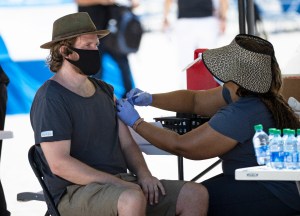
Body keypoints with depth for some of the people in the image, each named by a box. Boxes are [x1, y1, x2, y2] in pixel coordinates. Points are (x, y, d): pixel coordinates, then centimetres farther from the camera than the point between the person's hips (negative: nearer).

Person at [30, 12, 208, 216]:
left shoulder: (105, 91, 18)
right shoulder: (50, 99, -8)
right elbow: (59, 164, -17)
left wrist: (143, 175, -4)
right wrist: (118, 183, -20)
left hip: (120, 183, 8)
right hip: (74, 193, -8)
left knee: (196, 195, -10)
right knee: (132, 198, -39)